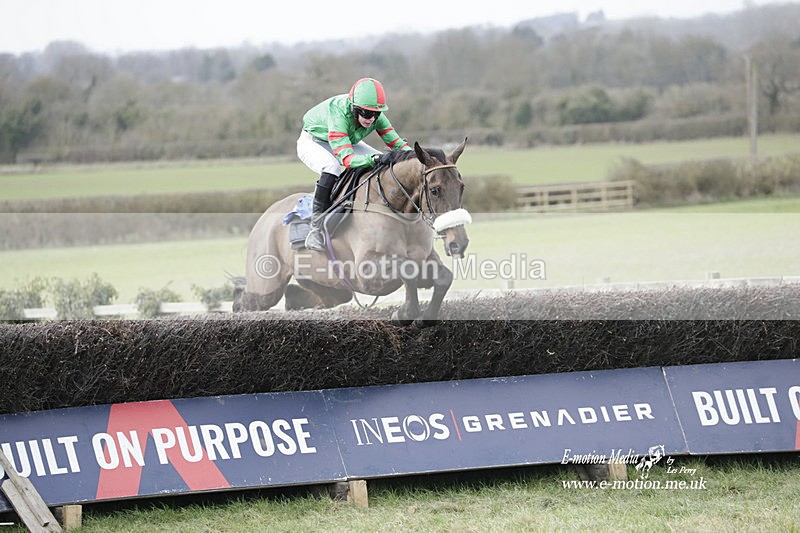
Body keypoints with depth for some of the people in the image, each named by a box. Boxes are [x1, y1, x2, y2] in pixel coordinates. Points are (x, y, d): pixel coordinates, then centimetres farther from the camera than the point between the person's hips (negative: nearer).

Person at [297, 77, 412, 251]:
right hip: (313, 142, -7)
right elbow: (346, 159, -49)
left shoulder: (376, 117, -23)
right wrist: (374, 158, -64)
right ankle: (316, 228, -34)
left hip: (347, 141, 7)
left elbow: (396, 142, -16)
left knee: (386, 165, -7)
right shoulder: (339, 115, -42)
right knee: (332, 167, -38)